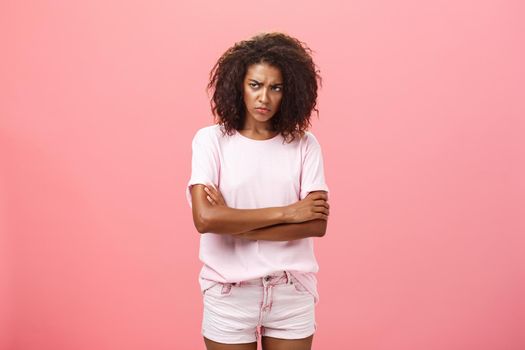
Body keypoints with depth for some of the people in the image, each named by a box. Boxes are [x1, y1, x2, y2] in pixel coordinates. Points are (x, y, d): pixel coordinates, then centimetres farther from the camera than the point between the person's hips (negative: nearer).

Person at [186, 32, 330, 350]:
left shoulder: (305, 145, -1)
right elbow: (205, 218, -18)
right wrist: (284, 212, -15)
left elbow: (317, 224, -10)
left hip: (293, 294, 2)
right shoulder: (211, 140, -6)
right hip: (230, 294, -1)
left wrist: (234, 224, -16)